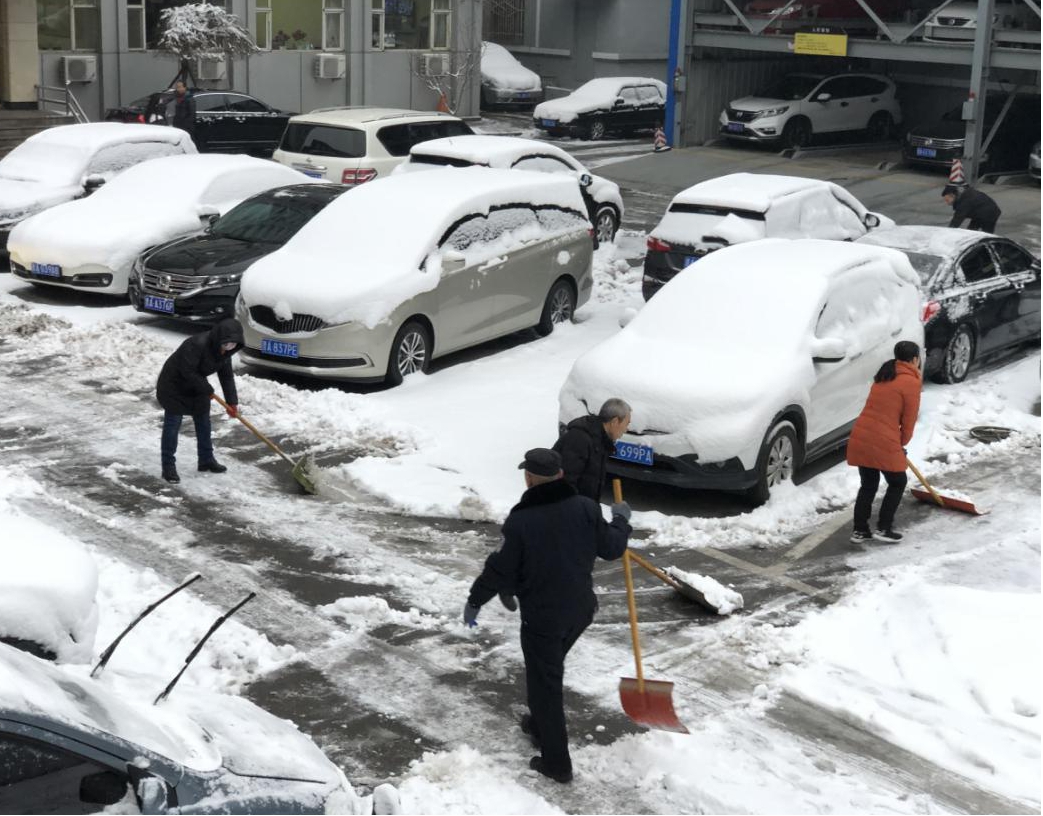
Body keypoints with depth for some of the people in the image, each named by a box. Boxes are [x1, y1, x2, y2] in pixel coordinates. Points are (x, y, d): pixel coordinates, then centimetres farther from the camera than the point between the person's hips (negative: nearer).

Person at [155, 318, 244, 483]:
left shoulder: (224, 351, -9)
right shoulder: (197, 344, -35)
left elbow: (227, 376, -1)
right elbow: (187, 371, -31)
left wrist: (232, 402, -6)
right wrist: (207, 390, -22)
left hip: (196, 386, 8)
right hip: (174, 385, -8)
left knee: (203, 422, 13)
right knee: (172, 425, -6)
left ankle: (206, 460, 27)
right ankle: (168, 466, -1)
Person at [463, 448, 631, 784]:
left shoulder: (520, 520, -20)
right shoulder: (585, 508, -8)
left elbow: (501, 570, -13)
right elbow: (612, 547, 2)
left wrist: (475, 600, 2)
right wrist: (621, 520, 22)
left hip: (541, 617, -6)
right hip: (580, 610, 6)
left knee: (544, 683, 5)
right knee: (551, 670, 27)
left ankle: (556, 762, 11)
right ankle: (541, 725, 45)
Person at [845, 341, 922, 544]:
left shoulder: (884, 376, 17)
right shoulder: (911, 382, -6)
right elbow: (909, 419, -3)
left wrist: (898, 442, 26)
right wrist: (903, 442, 13)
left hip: (860, 437, 7)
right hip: (884, 442, -7)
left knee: (868, 485, 18)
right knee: (897, 483, 13)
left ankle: (859, 530, 20)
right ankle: (883, 528, 11)